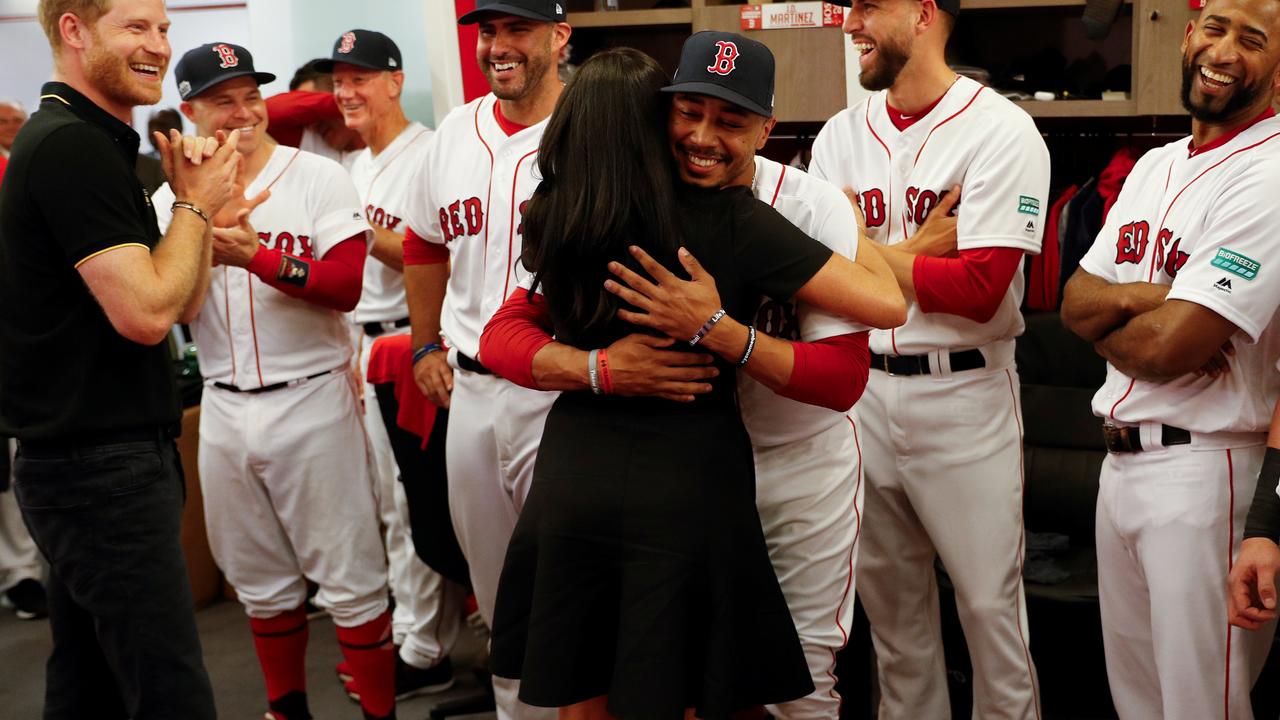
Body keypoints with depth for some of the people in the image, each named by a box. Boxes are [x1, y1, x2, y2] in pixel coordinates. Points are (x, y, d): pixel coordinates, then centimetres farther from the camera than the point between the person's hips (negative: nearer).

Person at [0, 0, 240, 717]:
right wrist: (196, 203, -8)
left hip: (86, 460, 11)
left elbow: (182, 301, 17)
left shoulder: (93, 144, 17)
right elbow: (145, 311, -22)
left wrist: (197, 195, 3)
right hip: (103, 468, -11)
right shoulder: (72, 146, -15)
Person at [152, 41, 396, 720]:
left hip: (310, 401, -4)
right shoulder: (172, 199, 7)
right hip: (224, 409, 5)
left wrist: (256, 256, -26)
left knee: (350, 580, -1)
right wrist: (206, 234, -18)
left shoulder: (318, 177, -5)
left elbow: (347, 285, -15)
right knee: (260, 582, 17)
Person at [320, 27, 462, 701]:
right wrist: (353, 347, 18)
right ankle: (402, 631, 26)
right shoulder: (356, 166, 18)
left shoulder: (429, 155, -11)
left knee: (414, 501, -4)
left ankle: (423, 651, 6)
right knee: (386, 500, 14)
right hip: (364, 340, 9)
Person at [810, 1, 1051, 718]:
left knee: (989, 600, 2)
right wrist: (920, 245, -13)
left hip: (965, 396, -5)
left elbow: (979, 289, -18)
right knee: (888, 597, 16)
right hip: (864, 391, 5)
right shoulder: (841, 135, 9)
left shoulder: (1001, 130, -9)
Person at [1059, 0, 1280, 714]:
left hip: (1203, 468, -8)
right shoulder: (1155, 167, 12)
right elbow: (1075, 300, 6)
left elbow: (1168, 348, -22)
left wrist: (1102, 309, -2)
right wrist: (1152, 294, -13)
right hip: (1120, 460, 8)